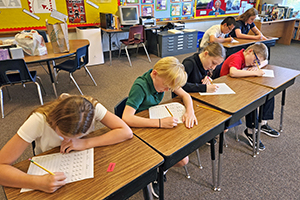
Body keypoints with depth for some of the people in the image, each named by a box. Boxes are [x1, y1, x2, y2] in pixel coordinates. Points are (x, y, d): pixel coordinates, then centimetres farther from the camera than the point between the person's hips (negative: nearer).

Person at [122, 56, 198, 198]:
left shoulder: (165, 79, -8)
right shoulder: (140, 87, -29)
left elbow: (185, 95, -2)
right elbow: (126, 118, -39)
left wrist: (190, 111, -23)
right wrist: (160, 123, -44)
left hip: (157, 120, 7)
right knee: (182, 161, -14)